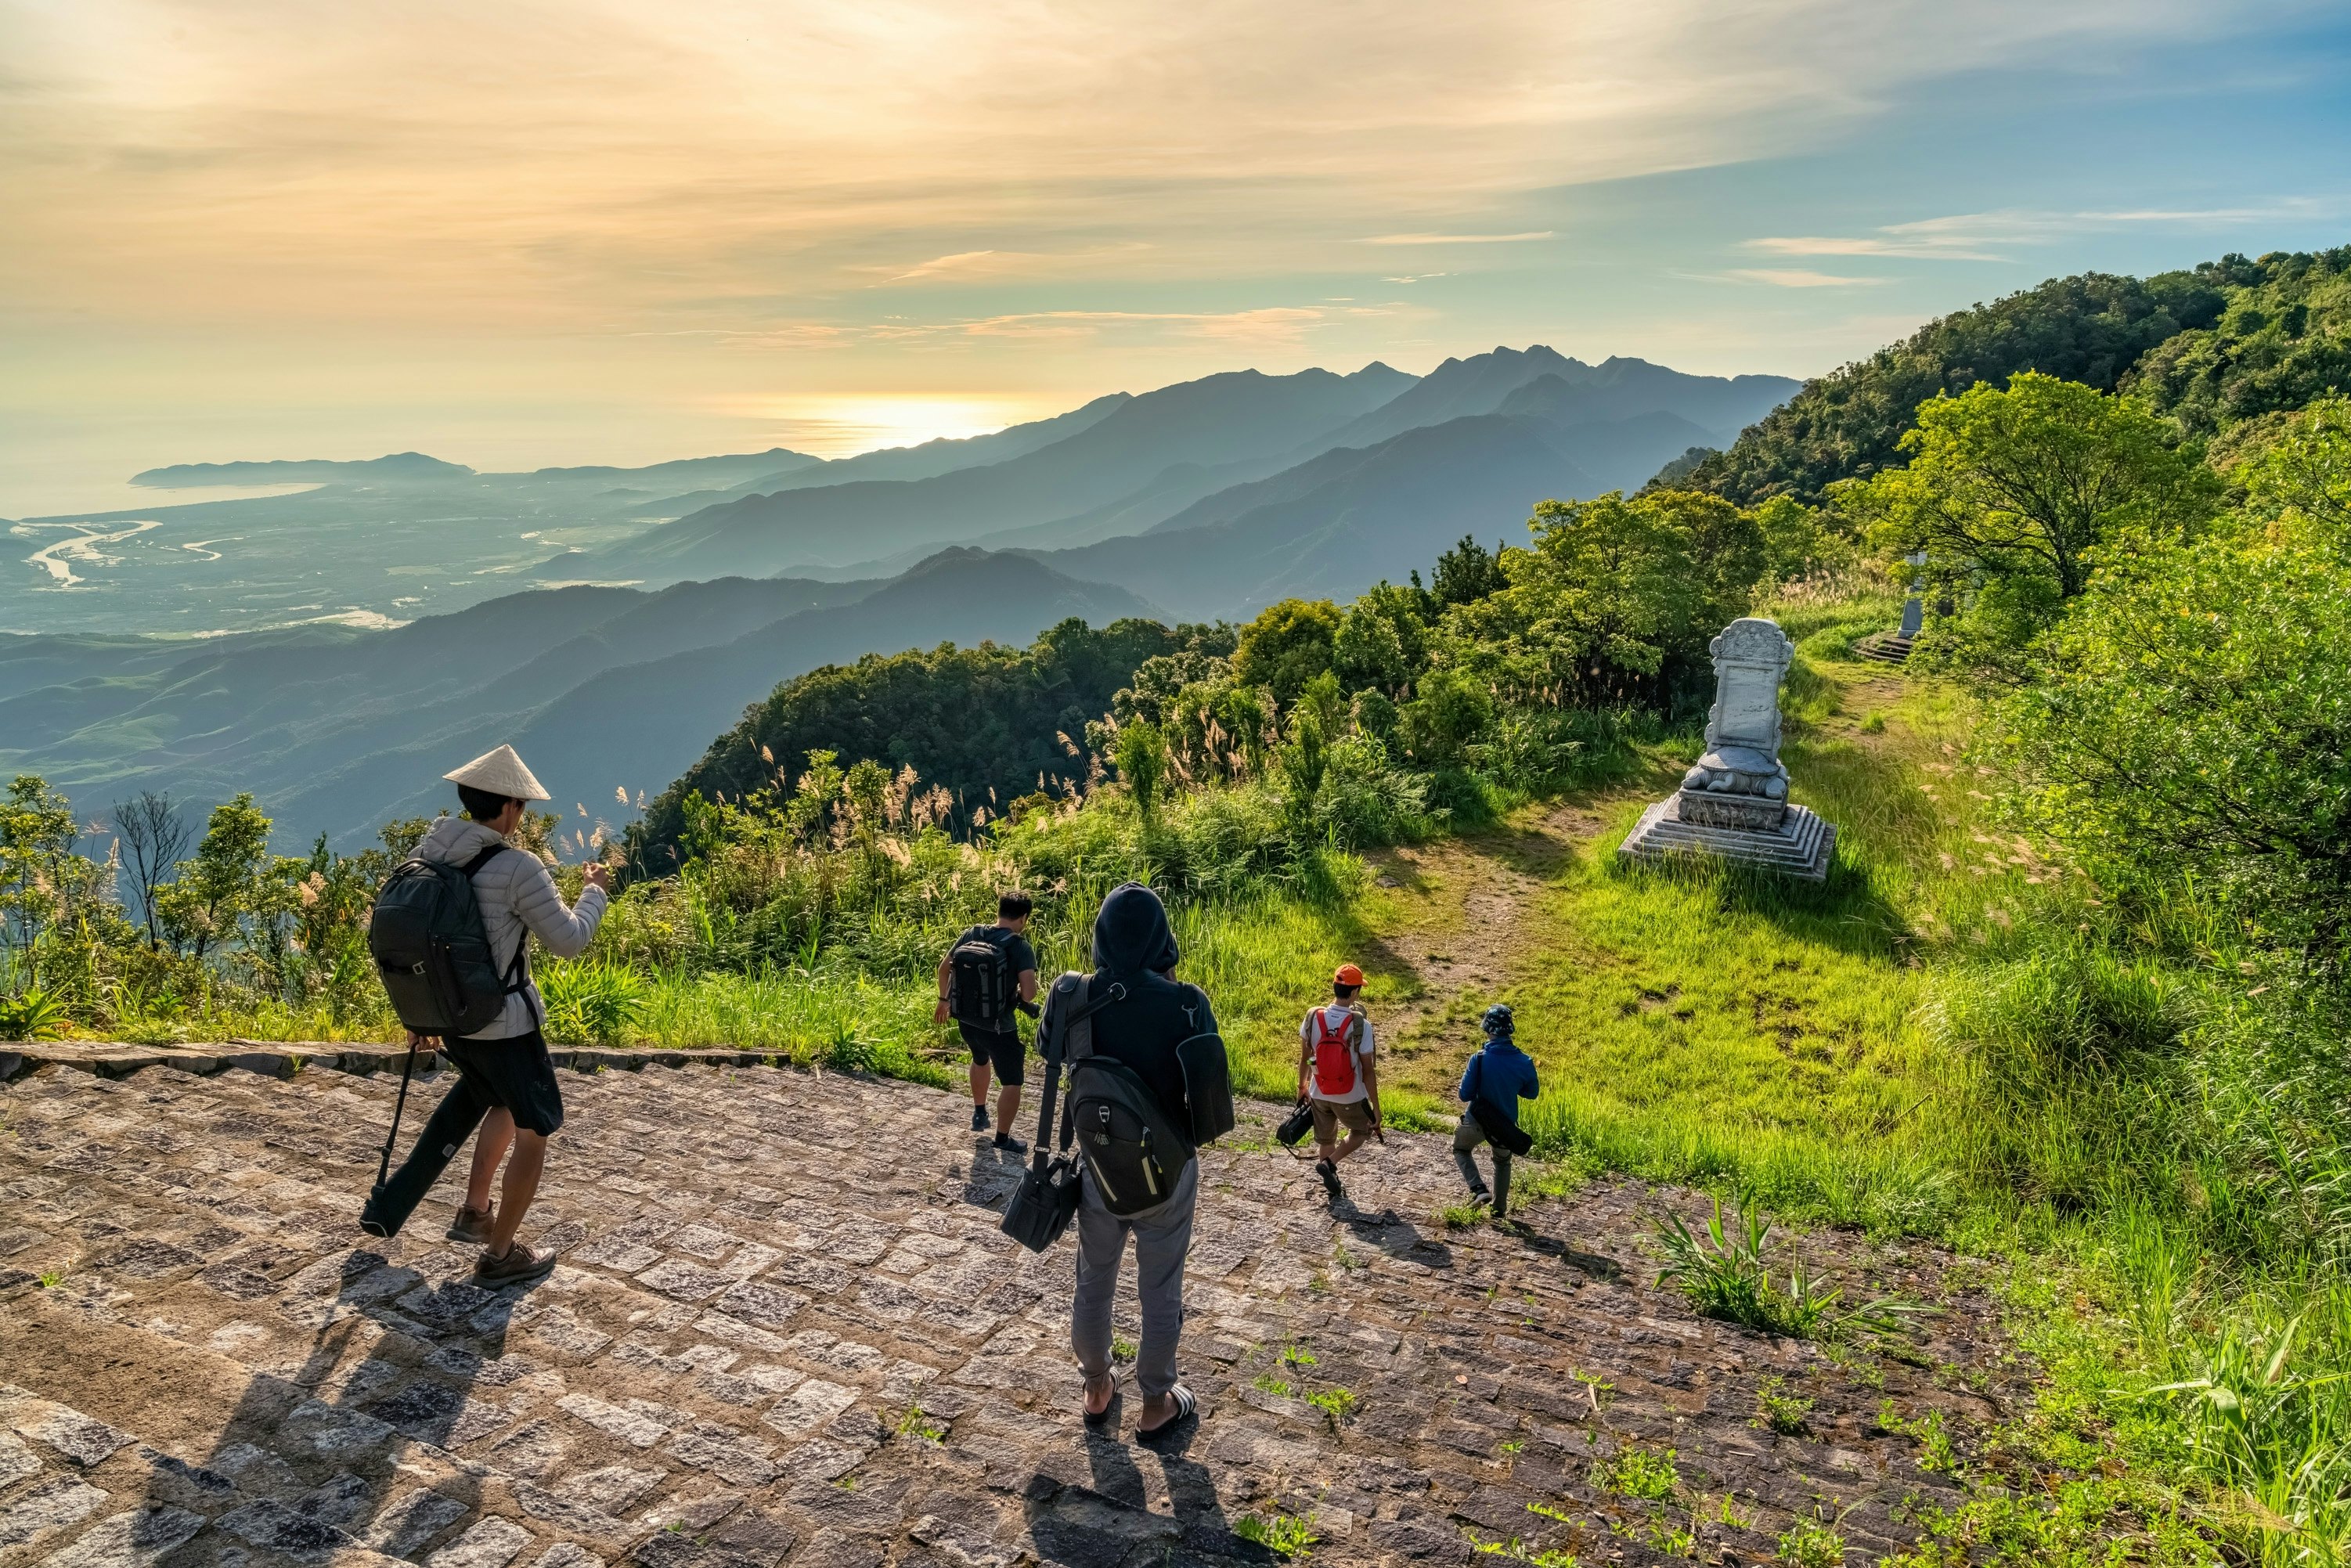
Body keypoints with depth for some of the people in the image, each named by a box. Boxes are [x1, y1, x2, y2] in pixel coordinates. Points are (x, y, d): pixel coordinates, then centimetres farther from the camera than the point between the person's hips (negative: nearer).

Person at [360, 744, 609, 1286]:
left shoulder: (426, 855, -1)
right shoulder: (518, 869, -23)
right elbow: (568, 941, -15)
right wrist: (595, 892, 3)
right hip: (504, 1023, -7)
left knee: (503, 1100, 32)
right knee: (534, 1133, 12)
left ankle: (475, 1212, 34)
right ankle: (499, 1256, 21)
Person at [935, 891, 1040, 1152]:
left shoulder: (971, 934, -2)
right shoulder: (1021, 947, -17)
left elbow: (944, 968, 8)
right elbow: (1028, 992, -26)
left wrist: (944, 1000, 22)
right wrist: (1026, 994, -2)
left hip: (966, 1019, 6)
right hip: (999, 1026, -6)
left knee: (981, 1060, 35)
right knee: (1011, 1082, 11)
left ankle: (979, 1114, 49)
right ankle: (1003, 1139, 17)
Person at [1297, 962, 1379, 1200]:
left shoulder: (1313, 1017, -12)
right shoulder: (1360, 1025, -23)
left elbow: (1304, 1057, 1)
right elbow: (1367, 1071, -17)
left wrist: (1302, 1085, 18)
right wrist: (1376, 1106, -6)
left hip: (1319, 1094, 3)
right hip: (1350, 1097, -3)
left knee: (1326, 1140, 24)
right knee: (1361, 1132, 24)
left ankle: (1332, 1183, 36)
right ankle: (1329, 1164, 5)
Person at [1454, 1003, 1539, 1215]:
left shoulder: (1479, 1059, -24)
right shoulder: (1524, 1062, -15)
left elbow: (1465, 1095, -19)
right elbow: (1532, 1093, 2)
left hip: (1476, 1123, -3)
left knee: (1460, 1149, 26)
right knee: (1502, 1161, 30)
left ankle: (1479, 1189, 4)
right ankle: (1499, 1207, 38)